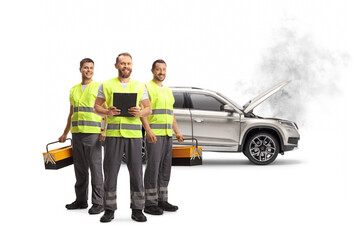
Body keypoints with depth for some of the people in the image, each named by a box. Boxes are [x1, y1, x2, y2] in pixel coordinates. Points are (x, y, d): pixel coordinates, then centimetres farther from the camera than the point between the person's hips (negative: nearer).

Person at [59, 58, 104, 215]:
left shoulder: (99, 87, 0)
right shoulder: (74, 90, 16)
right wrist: (65, 134, 20)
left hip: (93, 132, -6)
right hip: (77, 133, 6)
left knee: (95, 168, -6)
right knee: (80, 168, 10)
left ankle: (98, 203, -1)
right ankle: (81, 200, 20)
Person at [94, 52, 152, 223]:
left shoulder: (140, 86, 11)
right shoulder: (106, 85, 9)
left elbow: (148, 108, 12)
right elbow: (97, 106, 8)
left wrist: (140, 113, -11)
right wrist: (108, 112, -12)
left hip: (134, 134, 1)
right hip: (113, 133, -1)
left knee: (136, 172, 1)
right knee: (110, 172, 1)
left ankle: (137, 210, 11)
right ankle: (109, 210, 11)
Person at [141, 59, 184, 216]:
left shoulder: (167, 91, 20)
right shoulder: (147, 88, -5)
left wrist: (177, 132, 14)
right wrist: (148, 130, -24)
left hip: (167, 135, 8)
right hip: (153, 135, -8)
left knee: (165, 168, 8)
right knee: (153, 167, -8)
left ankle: (162, 200, 15)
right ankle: (149, 203, -3)